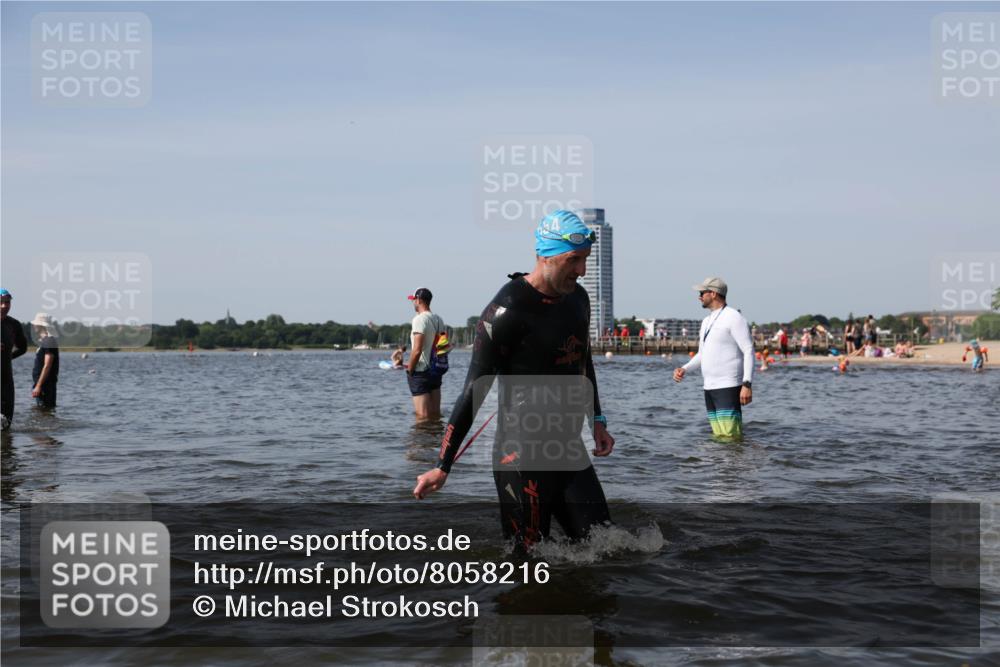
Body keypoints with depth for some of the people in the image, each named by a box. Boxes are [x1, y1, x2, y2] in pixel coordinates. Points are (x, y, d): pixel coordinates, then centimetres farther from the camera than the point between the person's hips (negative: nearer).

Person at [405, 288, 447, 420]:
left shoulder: (419, 319, -14)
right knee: (436, 413, 11)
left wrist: (410, 369, -10)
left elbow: (417, 349, -21)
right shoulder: (438, 320, 11)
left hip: (421, 371, -8)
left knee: (422, 416, -7)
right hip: (436, 370, 8)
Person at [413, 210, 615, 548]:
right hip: (523, 455, -8)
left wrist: (597, 420, 16)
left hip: (570, 448, 8)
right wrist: (443, 467, -15)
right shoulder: (508, 310, -17)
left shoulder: (578, 298, 8)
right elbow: (475, 390, -16)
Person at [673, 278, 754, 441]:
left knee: (730, 437, -15)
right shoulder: (706, 321, 19)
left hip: (728, 387, -9)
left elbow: (748, 351, -12)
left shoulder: (734, 317, -7)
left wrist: (747, 384, -20)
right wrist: (684, 369, 6)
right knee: (718, 437, 8)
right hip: (709, 387, 9)